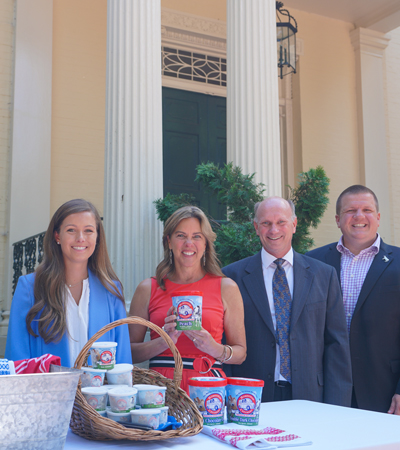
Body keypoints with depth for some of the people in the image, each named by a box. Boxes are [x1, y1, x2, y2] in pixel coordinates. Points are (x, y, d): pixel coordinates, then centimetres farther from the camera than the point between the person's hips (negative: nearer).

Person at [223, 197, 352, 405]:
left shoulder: (324, 275, 5)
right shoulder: (233, 276, 1)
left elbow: (337, 344, 4)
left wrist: (336, 409, -2)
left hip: (309, 397, 1)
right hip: (252, 399, -1)